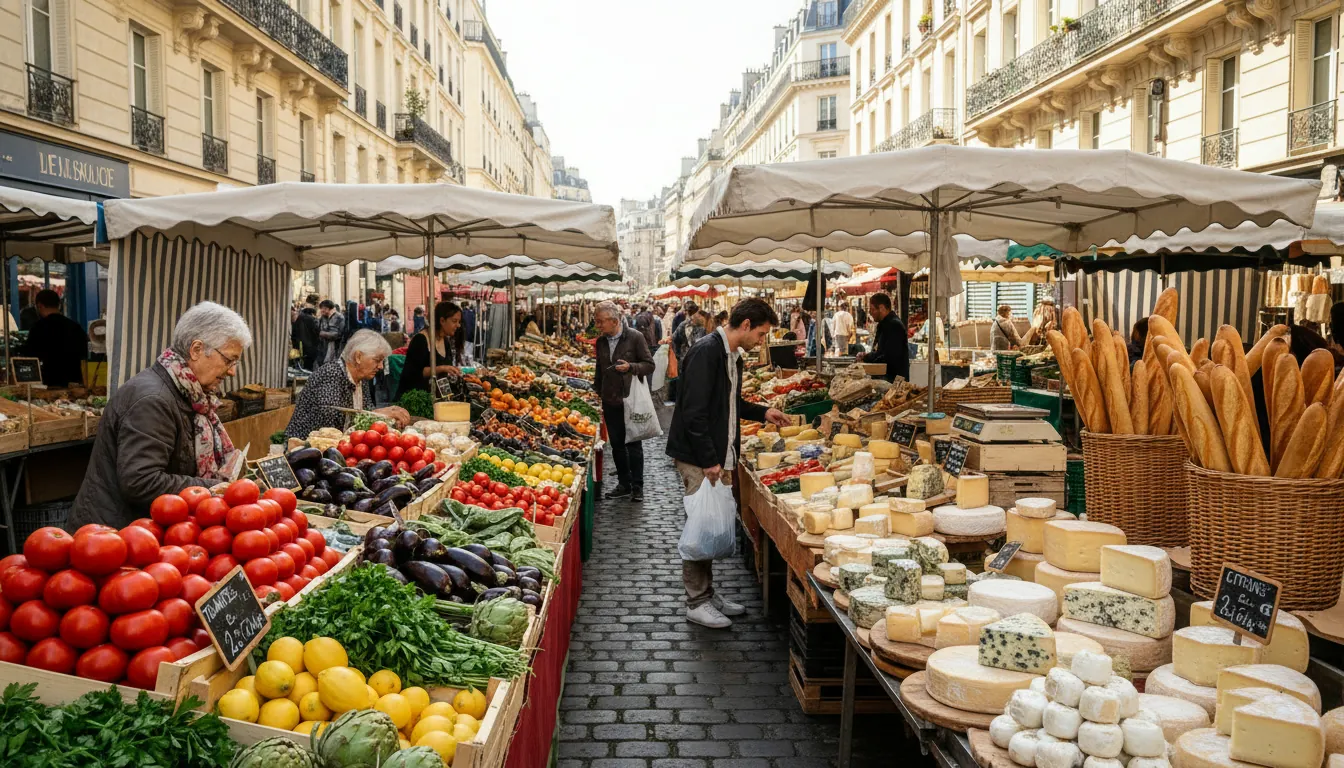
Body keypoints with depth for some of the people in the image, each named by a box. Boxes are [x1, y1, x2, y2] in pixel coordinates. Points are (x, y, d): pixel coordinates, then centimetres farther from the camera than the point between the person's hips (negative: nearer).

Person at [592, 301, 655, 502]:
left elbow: (649, 365, -7)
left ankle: (637, 487, 11)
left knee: (634, 445, 3)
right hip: (610, 402, 5)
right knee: (617, 445, 10)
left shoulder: (635, 337, -9)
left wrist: (630, 367, -24)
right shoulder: (601, 342, 8)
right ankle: (624, 484, 21)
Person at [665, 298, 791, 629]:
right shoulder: (706, 352, -18)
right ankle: (697, 603, 8)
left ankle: (707, 593, 25)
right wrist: (709, 460, -22)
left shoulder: (732, 356, 13)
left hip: (718, 457, 9)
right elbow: (694, 411, -23)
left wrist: (763, 412, 19)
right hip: (699, 459, -9)